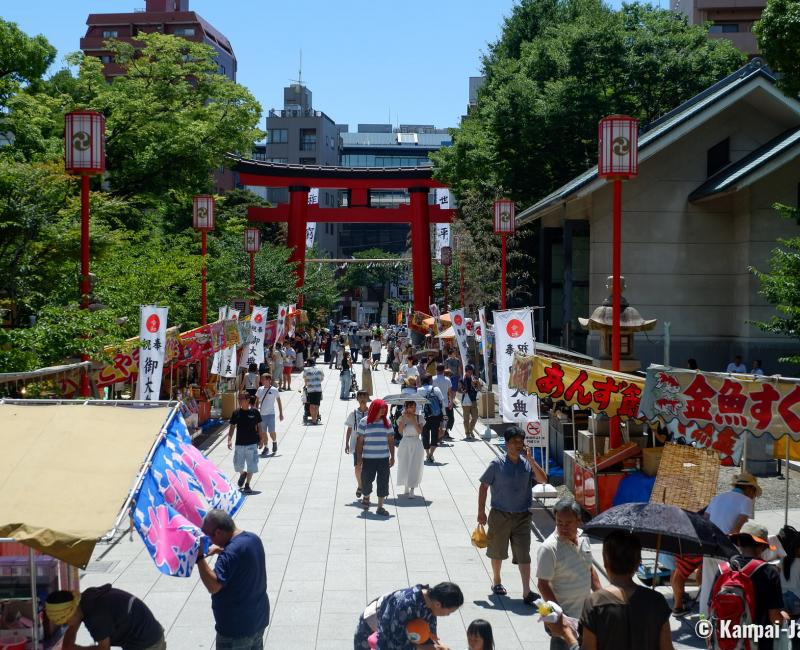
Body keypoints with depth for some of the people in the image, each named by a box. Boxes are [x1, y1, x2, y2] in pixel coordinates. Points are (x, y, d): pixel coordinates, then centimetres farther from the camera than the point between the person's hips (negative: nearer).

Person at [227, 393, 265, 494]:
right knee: (238, 465, 6)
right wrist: (229, 439, -8)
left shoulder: (254, 412, -5)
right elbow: (232, 427, 4)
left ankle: (247, 485, 14)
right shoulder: (236, 413, -1)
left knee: (251, 466, 0)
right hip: (239, 443, 2)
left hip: (252, 443, -2)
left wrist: (261, 439, 4)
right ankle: (243, 474, 39)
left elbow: (259, 426, 4)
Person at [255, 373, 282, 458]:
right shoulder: (260, 389, 6)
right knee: (263, 432, 6)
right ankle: (265, 447, 18)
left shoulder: (274, 390, -5)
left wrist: (281, 413, 0)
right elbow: (257, 401, 15)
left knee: (271, 431, -8)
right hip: (261, 414, 4)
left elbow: (279, 402, 1)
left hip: (270, 414, -4)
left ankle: (274, 442, 21)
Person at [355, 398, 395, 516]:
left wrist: (392, 456, 5)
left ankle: (380, 507, 12)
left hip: (384, 458, 2)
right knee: (366, 480, 5)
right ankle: (366, 498, 37)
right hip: (368, 458, -2)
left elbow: (391, 440, 8)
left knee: (383, 482, 1)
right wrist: (359, 458, -4)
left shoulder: (386, 422, 4)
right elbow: (360, 441, -2)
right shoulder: (364, 422, -4)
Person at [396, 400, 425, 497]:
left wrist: (413, 420, -18)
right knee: (404, 466, 6)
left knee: (414, 467, -4)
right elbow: (400, 431, -13)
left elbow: (420, 431, -13)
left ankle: (412, 489, -1)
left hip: (416, 444, -1)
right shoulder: (402, 418, 0)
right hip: (405, 444, 1)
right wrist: (404, 418, -20)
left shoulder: (419, 418, 0)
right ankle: (406, 489, 20)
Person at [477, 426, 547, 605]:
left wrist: (531, 460, -19)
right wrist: (481, 512, -5)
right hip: (500, 515, -1)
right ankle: (496, 582, 37)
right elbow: (484, 486, -3)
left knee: (523, 554, -4)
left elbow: (543, 479, -12)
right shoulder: (497, 464, -9)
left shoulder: (527, 464, -2)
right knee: (497, 551, 15)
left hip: (522, 516, 1)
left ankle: (527, 592, -5)